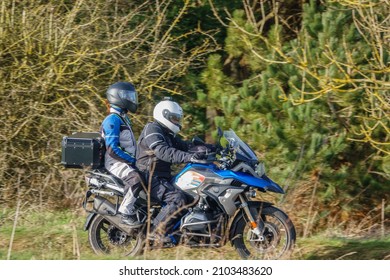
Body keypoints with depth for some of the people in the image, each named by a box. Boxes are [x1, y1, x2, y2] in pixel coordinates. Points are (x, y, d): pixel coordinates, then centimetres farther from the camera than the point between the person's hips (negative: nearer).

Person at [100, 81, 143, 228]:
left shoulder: (124, 119, 20)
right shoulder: (112, 120, -12)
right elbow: (112, 149, -21)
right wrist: (132, 160, -19)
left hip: (128, 161, 10)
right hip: (115, 163, -10)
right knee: (136, 178, -35)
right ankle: (126, 213, -33)